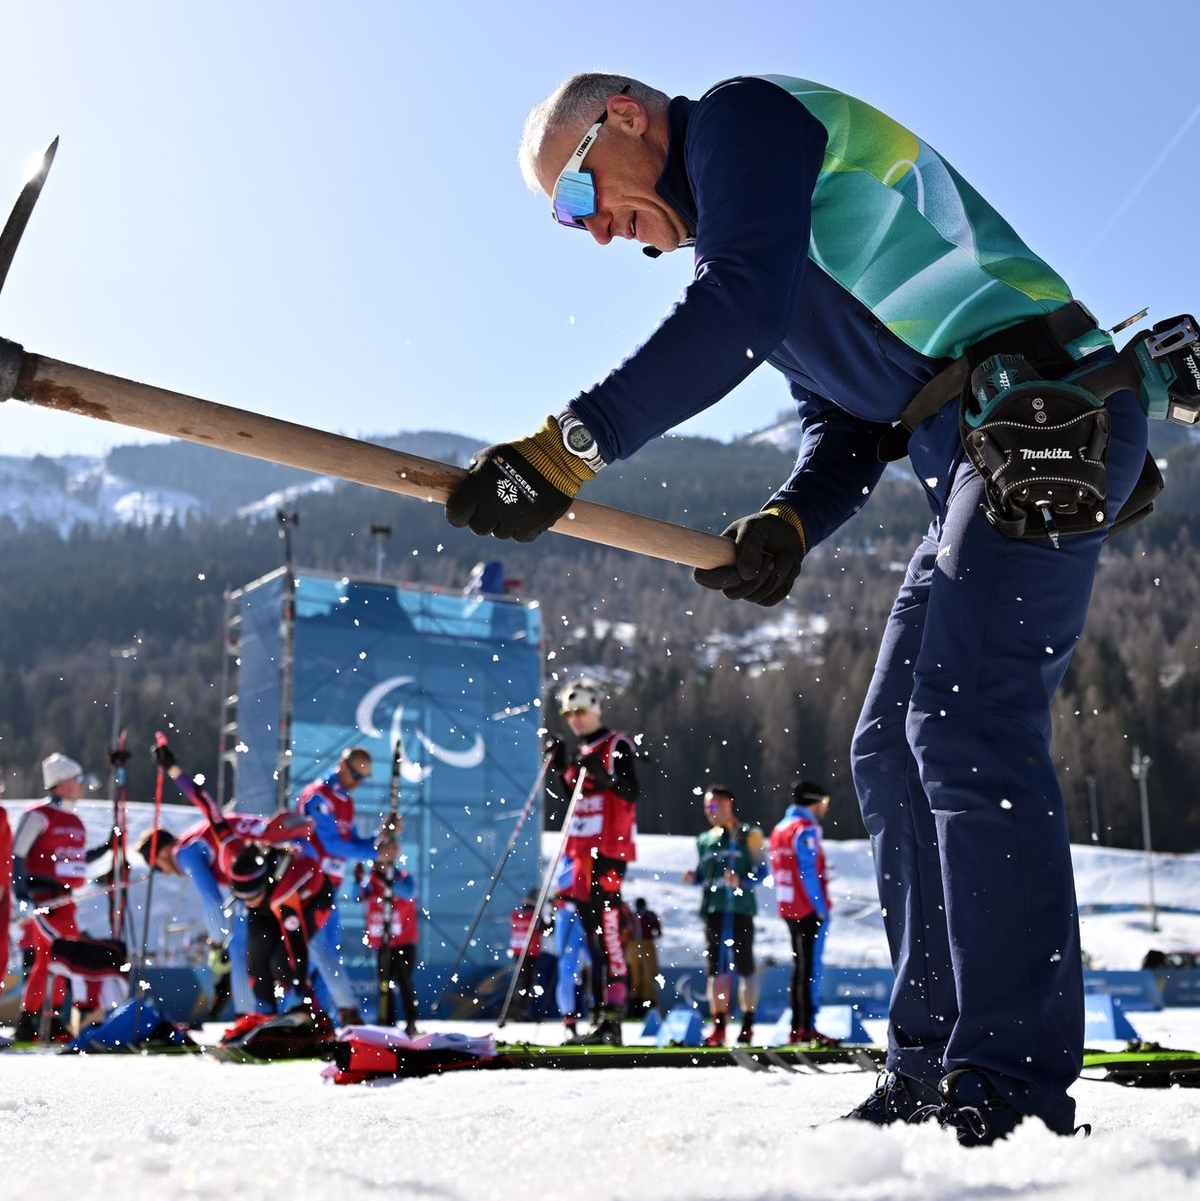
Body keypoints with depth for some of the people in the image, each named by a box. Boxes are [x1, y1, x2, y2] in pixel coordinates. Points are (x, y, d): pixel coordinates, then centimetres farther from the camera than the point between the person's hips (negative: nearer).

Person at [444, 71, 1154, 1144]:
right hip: (981, 458, 10)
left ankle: (1017, 1082, -11)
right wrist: (791, 525, -2)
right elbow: (844, 425, 18)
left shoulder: (744, 113, -2)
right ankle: (933, 1065, 11)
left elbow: (735, 315, -21)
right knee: (893, 750, 7)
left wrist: (568, 448, -23)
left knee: (967, 729, -16)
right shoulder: (725, 228, 25)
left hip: (1047, 411, -10)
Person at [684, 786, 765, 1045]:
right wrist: (693, 877, 0)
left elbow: (760, 871, -2)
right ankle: (718, 1026, 4)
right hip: (713, 909, 4)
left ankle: (747, 1024, 12)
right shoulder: (704, 840, 17)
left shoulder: (748, 835, 2)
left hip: (740, 909, -4)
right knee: (716, 968, 2)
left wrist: (741, 882, -19)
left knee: (745, 967, 2)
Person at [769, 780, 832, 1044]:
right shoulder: (805, 830, -12)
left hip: (789, 910, 9)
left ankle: (797, 1028, 16)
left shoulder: (780, 828, 15)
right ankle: (807, 1028, -6)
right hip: (809, 911, -9)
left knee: (800, 967, 14)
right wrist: (820, 907, -14)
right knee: (810, 968, -6)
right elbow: (808, 873, -18)